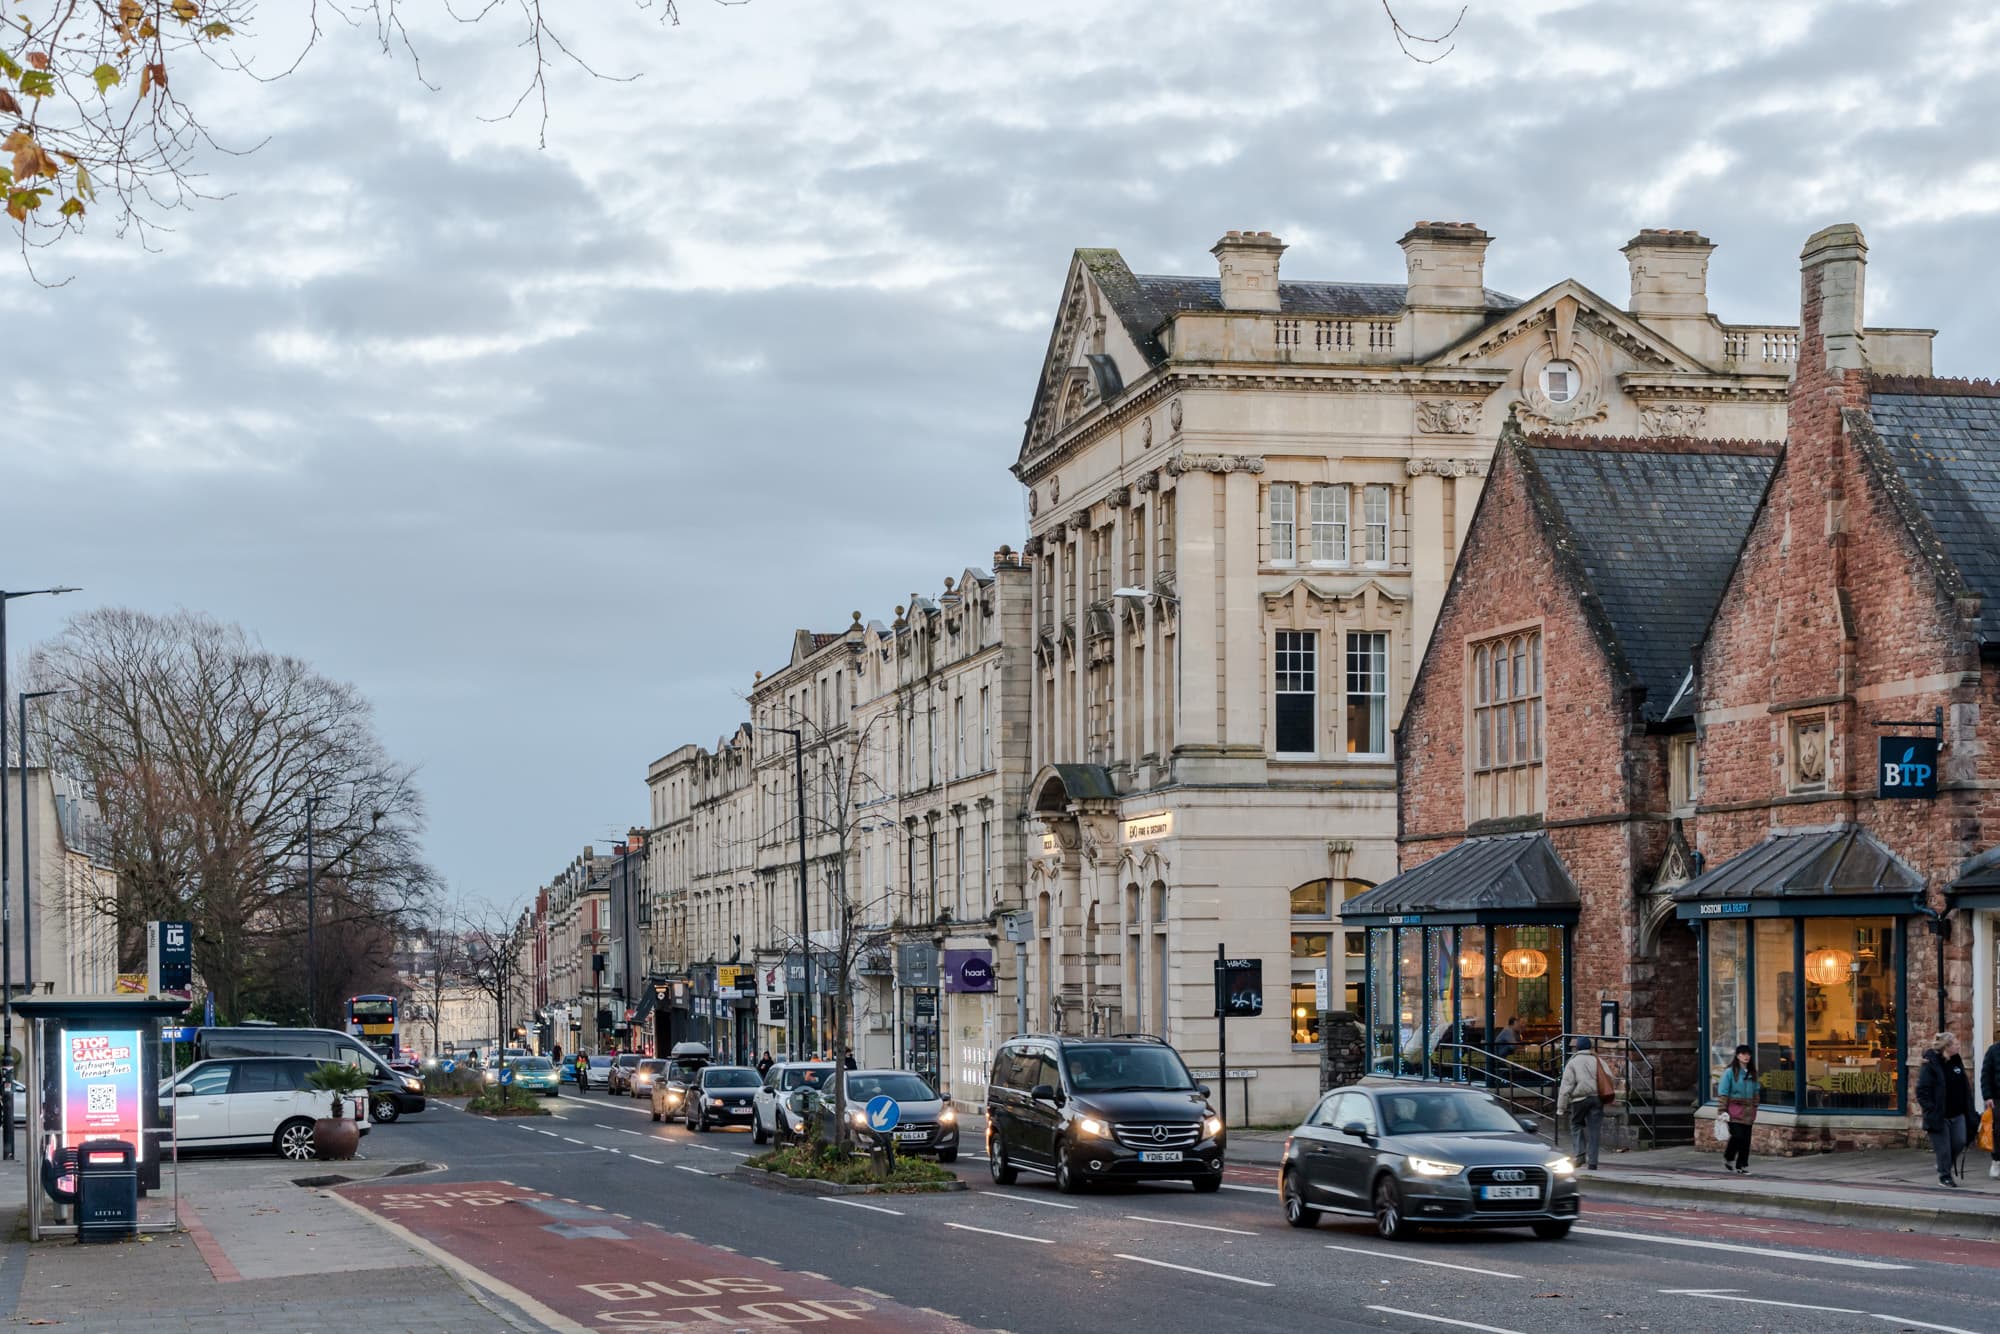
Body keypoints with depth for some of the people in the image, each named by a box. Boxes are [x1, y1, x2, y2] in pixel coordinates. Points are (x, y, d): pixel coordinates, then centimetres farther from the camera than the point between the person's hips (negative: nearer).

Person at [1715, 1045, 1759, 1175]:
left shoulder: (1752, 1073, 12)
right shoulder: (1730, 1072, -5)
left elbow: (1756, 1092, 18)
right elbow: (1723, 1092, -6)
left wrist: (1755, 1108, 14)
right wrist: (1723, 1110, -11)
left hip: (1748, 1111, 5)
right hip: (1734, 1109, -5)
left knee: (1746, 1139, 3)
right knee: (1738, 1136, -15)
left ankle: (1742, 1166, 12)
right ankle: (1728, 1158, 9)